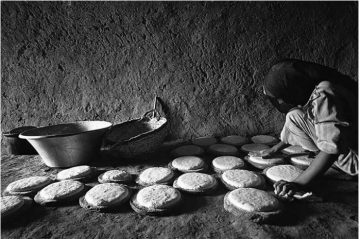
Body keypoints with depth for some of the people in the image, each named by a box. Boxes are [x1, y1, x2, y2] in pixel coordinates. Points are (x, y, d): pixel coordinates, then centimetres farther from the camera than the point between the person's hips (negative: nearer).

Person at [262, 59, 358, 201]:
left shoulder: (323, 95, -26)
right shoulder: (310, 93, 2)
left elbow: (332, 148, -31)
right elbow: (293, 130, 17)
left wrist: (299, 184, -33)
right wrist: (275, 149, 24)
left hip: (354, 159, -9)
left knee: (295, 117, -17)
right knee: (294, 118, 10)